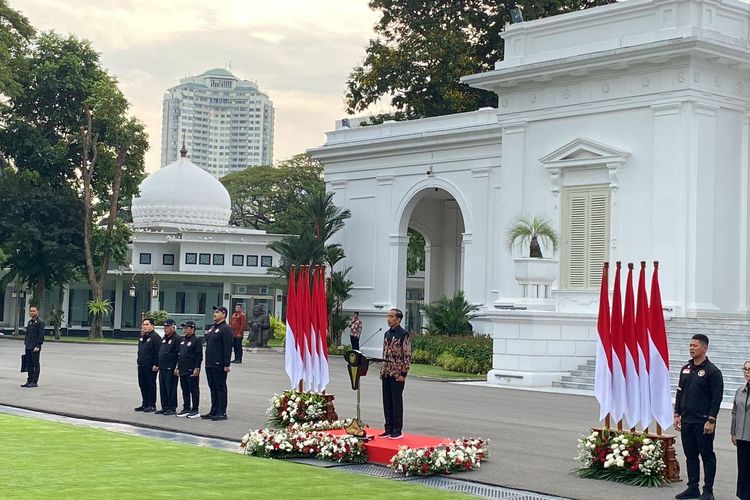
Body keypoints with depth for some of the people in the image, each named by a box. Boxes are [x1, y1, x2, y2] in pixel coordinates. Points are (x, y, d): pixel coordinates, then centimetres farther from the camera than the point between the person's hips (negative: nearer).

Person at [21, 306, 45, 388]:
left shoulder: (40, 323, -8)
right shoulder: (29, 322, 16)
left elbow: (41, 335, -13)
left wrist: (38, 346, -18)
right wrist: (25, 344, 16)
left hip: (35, 348, -8)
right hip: (28, 347, 8)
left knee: (36, 364, -2)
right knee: (29, 364, 9)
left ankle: (35, 381, 0)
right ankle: (29, 380, 15)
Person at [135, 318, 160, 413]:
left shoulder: (155, 337, -11)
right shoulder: (142, 337, 18)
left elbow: (158, 352, -16)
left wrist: (156, 365, -19)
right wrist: (139, 362, 19)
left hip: (151, 367, -9)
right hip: (142, 366, 9)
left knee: (151, 386, -3)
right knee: (142, 385, 11)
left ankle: (152, 405, 2)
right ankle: (145, 404, 19)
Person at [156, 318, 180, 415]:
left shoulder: (176, 338, -10)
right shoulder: (164, 338, 17)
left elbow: (180, 354, -14)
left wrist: (177, 367, -17)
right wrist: (158, 365, 19)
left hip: (171, 369, -9)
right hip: (162, 368, 9)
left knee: (171, 389, -4)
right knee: (163, 389, 11)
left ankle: (172, 408, 1)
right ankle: (165, 407, 19)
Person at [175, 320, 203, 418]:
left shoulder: (196, 340, -8)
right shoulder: (182, 340, 16)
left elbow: (199, 356, -13)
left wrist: (197, 368, -18)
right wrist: (177, 367, 17)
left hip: (192, 371, -8)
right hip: (183, 370, 8)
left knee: (194, 390, -2)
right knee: (185, 390, 12)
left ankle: (195, 410, 1)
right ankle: (186, 409, 19)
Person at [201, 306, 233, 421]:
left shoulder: (226, 329, -12)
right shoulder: (212, 328, 17)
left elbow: (228, 348, -17)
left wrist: (226, 364, -21)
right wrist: (207, 361, 17)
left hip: (219, 365, -9)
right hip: (210, 364, 9)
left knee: (220, 388, -4)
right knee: (213, 388, 12)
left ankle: (222, 413, 0)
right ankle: (214, 411, 18)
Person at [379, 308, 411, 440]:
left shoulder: (403, 334, -10)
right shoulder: (387, 334, 12)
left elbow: (407, 355, -12)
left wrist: (403, 374, -15)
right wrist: (382, 370, 13)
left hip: (397, 374, -7)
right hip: (386, 373, 7)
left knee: (397, 402, -2)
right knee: (387, 402, 9)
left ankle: (397, 431, 4)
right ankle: (389, 429, 16)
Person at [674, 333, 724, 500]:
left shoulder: (712, 371, -9)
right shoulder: (685, 369, 11)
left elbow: (717, 397, -12)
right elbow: (680, 393, 17)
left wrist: (711, 420, -15)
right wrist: (677, 414, 11)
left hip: (703, 422, -6)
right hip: (686, 421, 6)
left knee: (707, 455, 1)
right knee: (690, 454, 10)